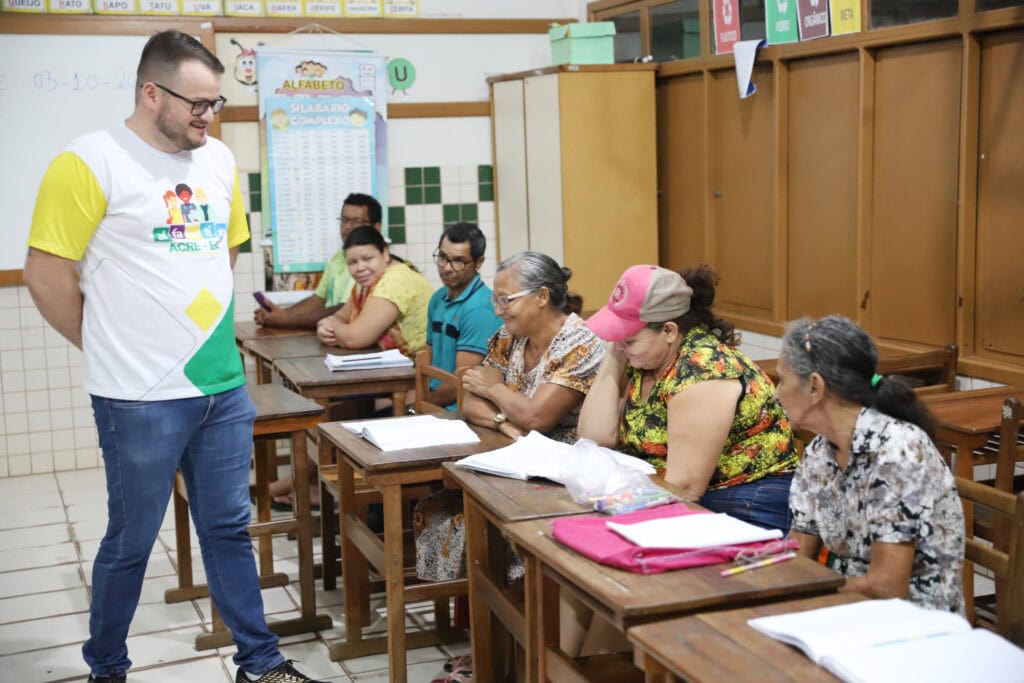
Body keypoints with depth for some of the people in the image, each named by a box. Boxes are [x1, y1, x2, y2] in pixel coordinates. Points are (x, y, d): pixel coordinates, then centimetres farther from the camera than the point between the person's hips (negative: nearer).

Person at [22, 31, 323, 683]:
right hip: (142, 400, -6)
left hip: (224, 387, 6)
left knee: (230, 529, 15)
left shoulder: (218, 158, 9)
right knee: (131, 542, 8)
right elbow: (47, 276, -9)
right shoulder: (91, 163, -11)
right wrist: (112, 347, -1)